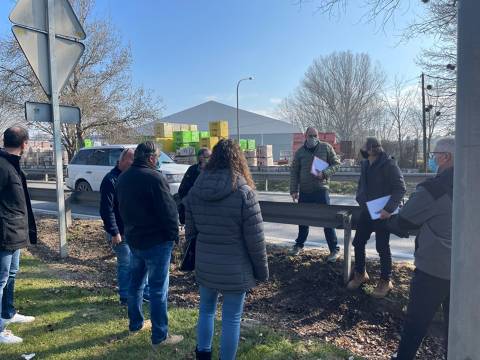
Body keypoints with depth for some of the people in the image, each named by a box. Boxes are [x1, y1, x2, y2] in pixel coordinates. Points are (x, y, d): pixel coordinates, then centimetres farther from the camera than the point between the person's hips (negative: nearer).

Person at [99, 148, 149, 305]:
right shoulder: (111, 180, -15)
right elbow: (106, 210, -18)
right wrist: (114, 233, -19)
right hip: (121, 233, -7)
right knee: (126, 264, 3)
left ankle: (145, 292, 26)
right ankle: (125, 297, 20)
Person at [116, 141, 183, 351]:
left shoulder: (123, 178, 7)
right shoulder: (154, 177, -20)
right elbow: (168, 211, -20)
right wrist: (174, 235, -7)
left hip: (133, 239, 8)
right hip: (156, 241, -8)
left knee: (135, 283, 21)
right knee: (158, 290, 0)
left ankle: (135, 324, 35)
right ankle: (160, 337, 8)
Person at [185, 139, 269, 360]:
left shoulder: (195, 190, -3)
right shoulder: (244, 192, -16)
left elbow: (190, 232, 6)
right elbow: (255, 239, -14)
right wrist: (262, 270, -1)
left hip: (204, 265, 5)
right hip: (234, 268, -4)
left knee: (206, 309, 24)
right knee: (231, 318, 11)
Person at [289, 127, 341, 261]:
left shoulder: (326, 148, 0)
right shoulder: (300, 152, 5)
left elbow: (336, 163, 2)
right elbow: (294, 172, 6)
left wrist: (325, 173, -15)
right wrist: (294, 190, 1)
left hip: (321, 190, -3)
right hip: (304, 191, 3)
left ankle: (334, 249, 9)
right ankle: (299, 244, 32)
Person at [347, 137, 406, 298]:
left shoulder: (389, 164, -16)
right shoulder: (365, 164, 6)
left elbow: (400, 188, -19)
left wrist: (389, 209, -27)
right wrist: (360, 199, 3)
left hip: (382, 213, -6)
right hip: (366, 212, 7)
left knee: (382, 247, 4)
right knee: (358, 243, 10)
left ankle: (385, 281, 22)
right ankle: (360, 274, 30)